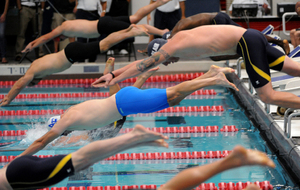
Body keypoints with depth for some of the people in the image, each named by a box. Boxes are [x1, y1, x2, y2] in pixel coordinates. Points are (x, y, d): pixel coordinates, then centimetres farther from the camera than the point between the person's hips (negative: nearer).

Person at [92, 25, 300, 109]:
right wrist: (113, 73, 22)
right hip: (250, 37, 9)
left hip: (247, 41, -9)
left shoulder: (172, 46, -10)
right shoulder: (178, 45, 16)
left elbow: (145, 65, -6)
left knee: (268, 96, -10)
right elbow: (145, 61, 22)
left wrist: (114, 80, 0)